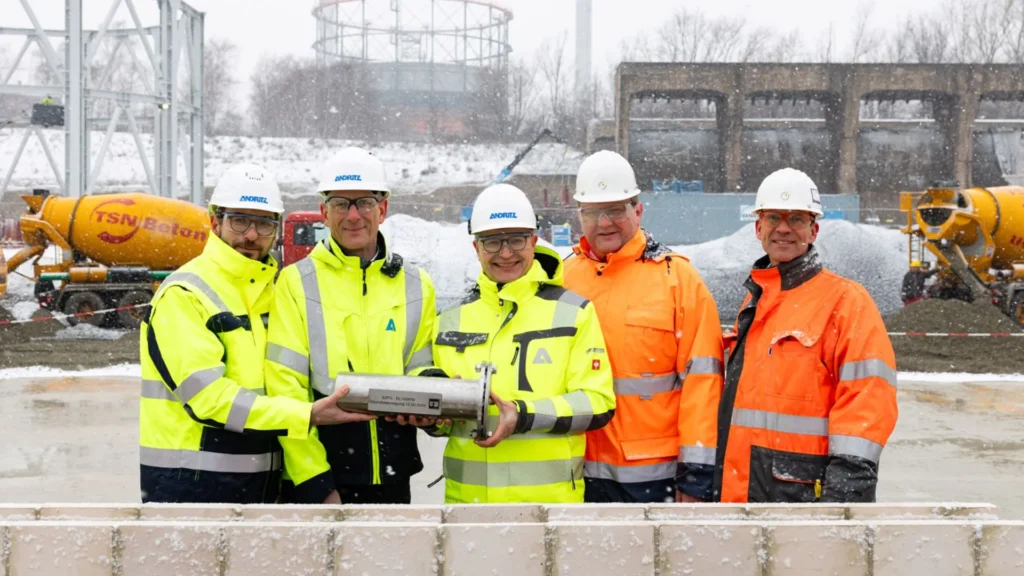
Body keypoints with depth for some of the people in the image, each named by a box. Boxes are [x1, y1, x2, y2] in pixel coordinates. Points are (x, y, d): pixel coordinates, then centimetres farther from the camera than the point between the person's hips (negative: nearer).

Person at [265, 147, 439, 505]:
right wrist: (315, 482, -14)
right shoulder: (296, 283, -2)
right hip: (316, 481, -3)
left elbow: (421, 370, 12)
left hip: (391, 477, 3)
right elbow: (285, 388, -8)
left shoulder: (417, 287, 9)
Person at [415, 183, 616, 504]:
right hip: (467, 496, 3)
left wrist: (524, 416, -20)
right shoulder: (451, 321, 11)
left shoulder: (573, 312, 0)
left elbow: (598, 404, -7)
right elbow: (444, 419, 15)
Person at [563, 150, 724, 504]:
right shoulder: (561, 278, 8)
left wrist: (696, 474, -9)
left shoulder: (677, 276, -1)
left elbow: (701, 380, -5)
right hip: (581, 474, 3)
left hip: (657, 474, -3)